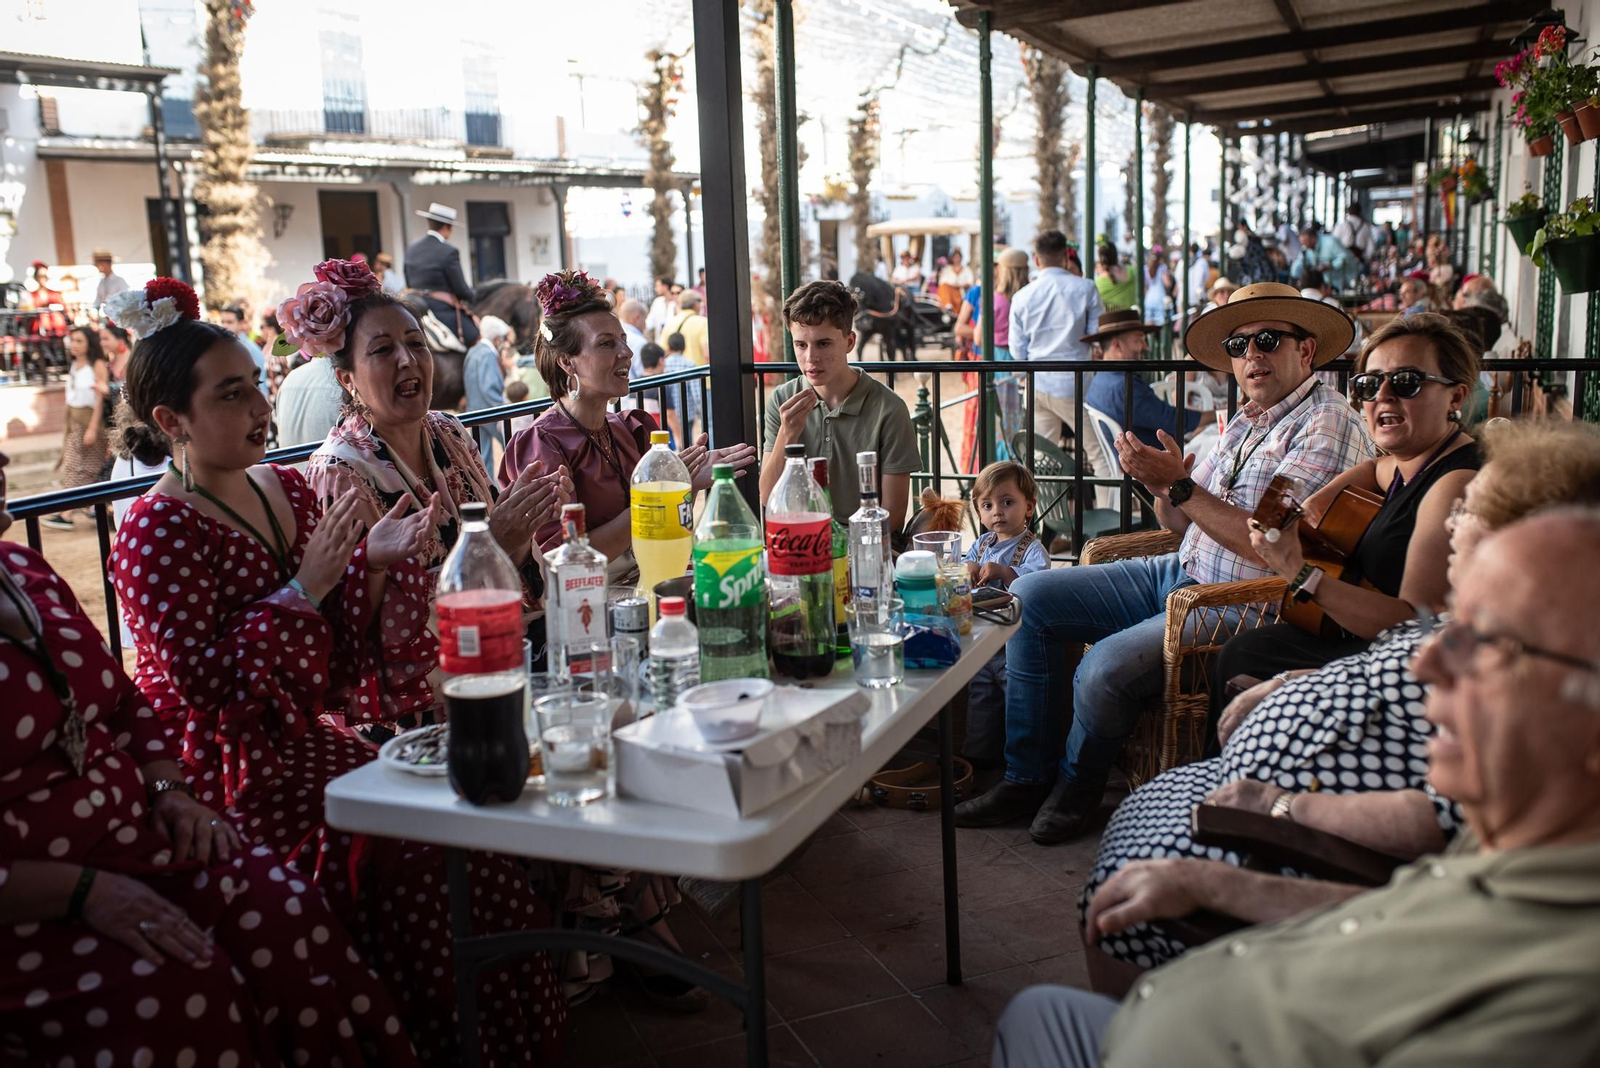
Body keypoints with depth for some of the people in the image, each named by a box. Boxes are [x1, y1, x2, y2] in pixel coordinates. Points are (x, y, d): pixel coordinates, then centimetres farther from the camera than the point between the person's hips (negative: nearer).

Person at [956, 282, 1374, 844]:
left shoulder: (1327, 425, -12)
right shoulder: (1244, 422, 15)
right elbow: (1182, 523, 15)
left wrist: (1179, 484, -20)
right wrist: (1160, 483, -7)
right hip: (1179, 572, 9)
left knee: (1106, 666, -30)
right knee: (1029, 597, 0)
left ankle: (1077, 786, 3)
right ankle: (1025, 777, 6)